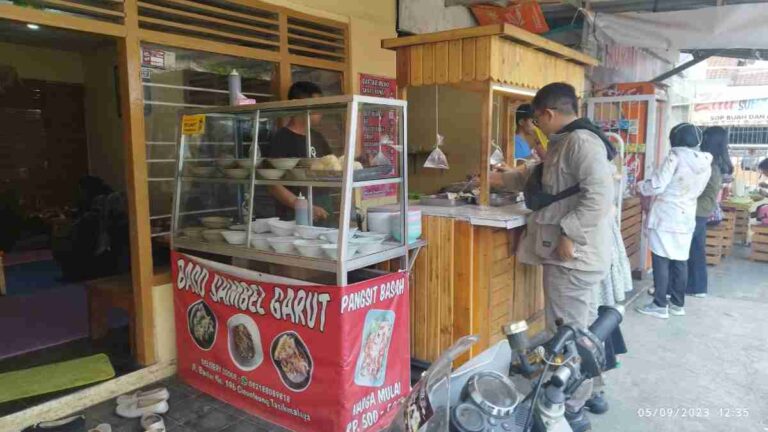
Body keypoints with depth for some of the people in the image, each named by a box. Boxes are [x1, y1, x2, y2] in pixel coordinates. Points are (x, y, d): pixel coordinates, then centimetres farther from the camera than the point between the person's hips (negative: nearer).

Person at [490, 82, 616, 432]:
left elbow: (600, 195, -27)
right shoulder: (565, 142, 17)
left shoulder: (582, 141, -16)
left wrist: (568, 233, -23)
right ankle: (588, 392, 34)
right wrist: (500, 179, 33)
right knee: (583, 329, 19)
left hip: (573, 255, -11)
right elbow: (537, 177, 33)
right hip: (574, 254, 11)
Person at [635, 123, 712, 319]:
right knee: (680, 262, 12)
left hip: (665, 216, -6)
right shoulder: (706, 163, 6)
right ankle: (678, 303, 20)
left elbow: (657, 186, -15)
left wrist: (640, 186, 4)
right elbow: (696, 191, 18)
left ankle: (660, 305, 4)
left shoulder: (675, 156, -14)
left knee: (661, 260, 0)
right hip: (687, 217, 7)